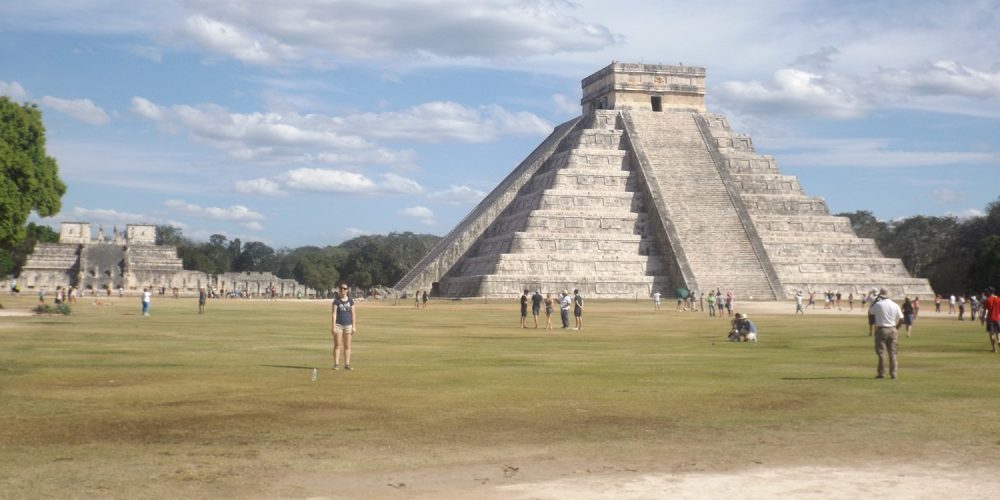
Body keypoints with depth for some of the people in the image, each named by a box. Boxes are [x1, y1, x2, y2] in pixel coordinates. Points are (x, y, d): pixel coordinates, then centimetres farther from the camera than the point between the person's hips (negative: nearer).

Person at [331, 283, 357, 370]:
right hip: (338, 324, -2)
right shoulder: (336, 301, -1)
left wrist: (354, 326, 2)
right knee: (337, 345, -2)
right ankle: (336, 364, 0)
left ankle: (347, 364, 10)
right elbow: (334, 314, -5)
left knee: (347, 346, 6)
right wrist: (333, 326, -11)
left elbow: (353, 314, 7)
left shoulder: (350, 301, 6)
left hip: (348, 325, 2)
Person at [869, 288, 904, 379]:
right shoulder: (895, 305, 3)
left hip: (881, 330, -3)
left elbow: (870, 312, 8)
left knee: (881, 353, 0)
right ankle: (894, 373, 7)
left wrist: (875, 301, 12)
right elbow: (901, 319, 3)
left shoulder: (878, 304, -9)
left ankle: (881, 373, -1)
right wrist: (896, 328, 16)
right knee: (892, 353, 8)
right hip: (892, 330, 4)